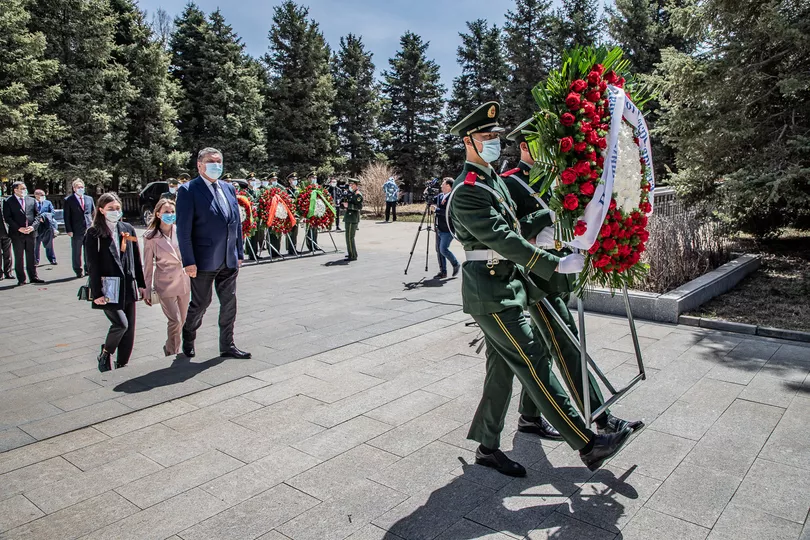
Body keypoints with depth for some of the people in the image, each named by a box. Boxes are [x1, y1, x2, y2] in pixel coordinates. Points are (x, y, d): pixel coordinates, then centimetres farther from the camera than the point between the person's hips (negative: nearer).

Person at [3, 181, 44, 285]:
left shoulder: (32, 200, 11)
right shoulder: (8, 202, 1)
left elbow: (37, 215, 8)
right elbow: (7, 218, -4)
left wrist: (33, 226, -9)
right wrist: (19, 228, -14)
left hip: (31, 232, 3)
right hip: (17, 234, -2)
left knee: (31, 256, 7)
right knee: (19, 257, 3)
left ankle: (33, 277, 13)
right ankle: (21, 279, 9)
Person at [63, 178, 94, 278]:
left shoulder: (89, 199, 12)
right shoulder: (68, 200, 0)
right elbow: (67, 217, -3)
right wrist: (69, 230, -10)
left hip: (89, 229, 3)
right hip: (76, 231, -3)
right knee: (77, 252, 4)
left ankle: (88, 269, 20)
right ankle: (78, 271, 12)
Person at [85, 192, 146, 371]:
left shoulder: (127, 229, 10)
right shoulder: (94, 234, -3)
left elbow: (136, 259, 13)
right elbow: (92, 265, -7)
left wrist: (141, 283, 11)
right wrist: (97, 292, -11)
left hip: (128, 287, 5)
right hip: (109, 289, -5)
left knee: (129, 328, 6)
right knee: (121, 324, -16)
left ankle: (122, 365, 19)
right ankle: (105, 354, 11)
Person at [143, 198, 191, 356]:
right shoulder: (151, 237, -4)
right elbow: (148, 265, 0)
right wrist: (147, 290, 2)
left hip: (183, 281, 4)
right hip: (165, 284, -4)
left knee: (182, 321, 11)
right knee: (175, 321, -11)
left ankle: (171, 349, 31)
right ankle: (172, 353, 6)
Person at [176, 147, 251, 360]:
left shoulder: (229, 188, 12)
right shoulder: (188, 191, -7)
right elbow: (183, 229, -11)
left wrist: (239, 253, 11)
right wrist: (188, 262, -15)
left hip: (229, 260, 6)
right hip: (204, 260, -6)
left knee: (229, 303, 10)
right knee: (201, 303, 6)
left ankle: (227, 346, 22)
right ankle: (188, 337, 32)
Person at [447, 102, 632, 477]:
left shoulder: (492, 180, 17)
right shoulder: (467, 192, -16)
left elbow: (517, 227, 22)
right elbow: (504, 240, -24)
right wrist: (557, 265, -24)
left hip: (505, 287, 10)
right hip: (491, 293, -10)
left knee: (502, 369, 13)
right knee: (534, 364, -6)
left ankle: (487, 447, 24)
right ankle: (588, 445, 1)